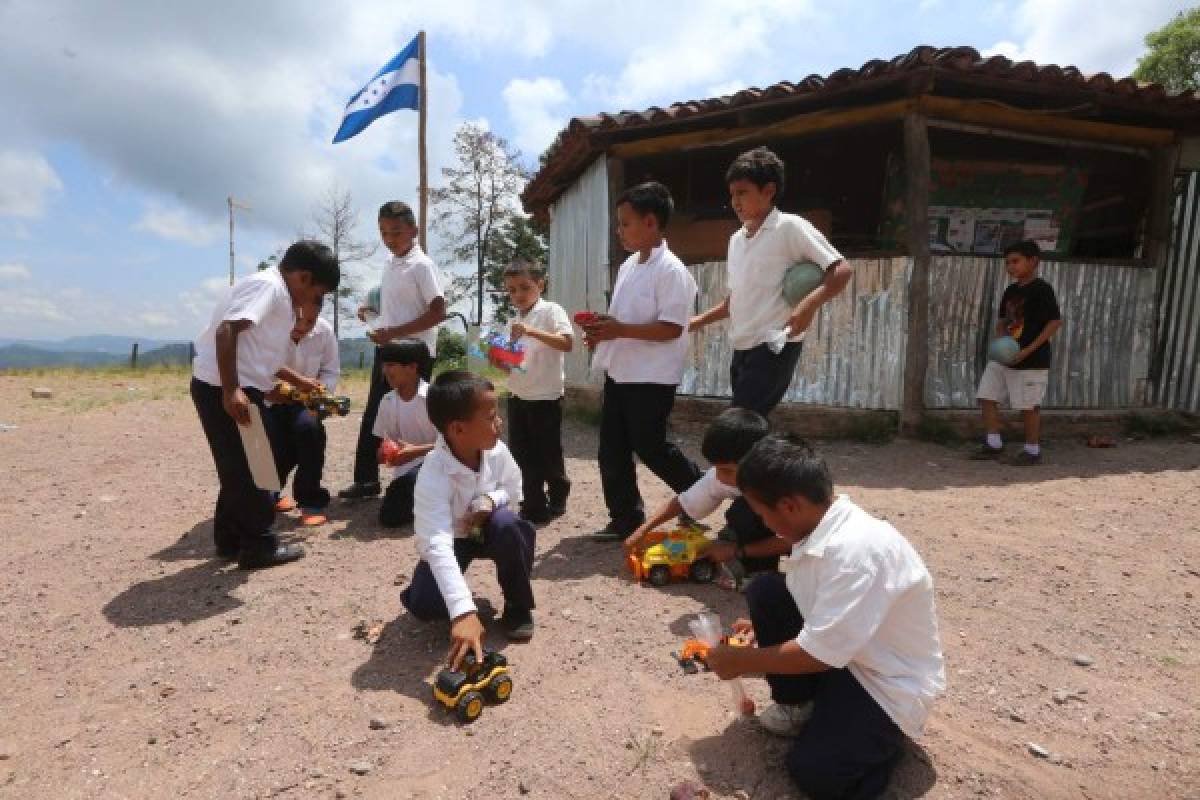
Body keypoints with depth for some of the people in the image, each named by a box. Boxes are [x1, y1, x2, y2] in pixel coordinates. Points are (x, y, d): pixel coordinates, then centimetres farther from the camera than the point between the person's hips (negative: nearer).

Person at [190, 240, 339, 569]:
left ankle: (231, 538, 28)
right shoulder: (268, 285, -13)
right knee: (247, 469, -1)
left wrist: (298, 381, 26)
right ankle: (259, 545, 9)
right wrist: (231, 390, -28)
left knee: (239, 467, 17)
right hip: (222, 389, -10)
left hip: (240, 389, 10)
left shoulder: (279, 295, 17)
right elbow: (226, 331, -25)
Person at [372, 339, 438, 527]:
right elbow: (384, 442, 9)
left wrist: (416, 451, -28)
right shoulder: (387, 401, 1)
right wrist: (385, 453, -15)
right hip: (405, 468, 4)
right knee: (389, 517, -13)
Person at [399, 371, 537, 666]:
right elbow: (436, 544, -47)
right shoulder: (433, 475, -36)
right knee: (424, 604, -27)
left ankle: (518, 606, -8)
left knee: (506, 523, -33)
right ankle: (461, 601, 12)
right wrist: (463, 612, -57)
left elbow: (514, 491, -1)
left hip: (487, 530, 3)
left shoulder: (496, 450, -22)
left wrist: (491, 499, -27)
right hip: (451, 539, -3)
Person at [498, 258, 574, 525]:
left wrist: (532, 332, -31)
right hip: (517, 396, 7)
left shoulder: (551, 311, -8)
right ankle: (533, 505, 20)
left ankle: (557, 498, 26)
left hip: (545, 397, -7)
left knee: (547, 453, 4)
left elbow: (568, 343, -23)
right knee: (521, 453, 8)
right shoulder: (515, 320, 13)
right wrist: (500, 362, -5)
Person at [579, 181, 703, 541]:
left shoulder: (671, 270, -15)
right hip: (618, 372, 9)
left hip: (652, 377, -8)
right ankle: (626, 519, 23)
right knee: (612, 450, 10)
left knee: (649, 447, 1)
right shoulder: (627, 267, 12)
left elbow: (671, 328, -21)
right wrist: (601, 331, 1)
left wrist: (618, 330, -24)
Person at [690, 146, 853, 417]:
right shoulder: (736, 239, 14)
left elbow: (841, 270, -12)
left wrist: (810, 303, -28)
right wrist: (698, 321, 17)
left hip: (774, 347, -8)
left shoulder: (789, 227, -8)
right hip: (742, 349, 8)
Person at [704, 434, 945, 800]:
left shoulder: (857, 547, -34)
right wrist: (765, 625, 10)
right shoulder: (824, 528, -6)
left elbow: (816, 654, -29)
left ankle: (884, 736, 9)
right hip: (842, 654, 8)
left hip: (891, 682, -8)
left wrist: (741, 662, -16)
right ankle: (798, 705, 10)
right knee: (764, 592, -7)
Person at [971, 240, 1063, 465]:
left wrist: (1028, 350, -20)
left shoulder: (1041, 289, -11)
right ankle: (994, 444, 15)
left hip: (1032, 361, -8)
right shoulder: (1010, 291, 11)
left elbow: (1056, 322, -16)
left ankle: (1033, 450, 16)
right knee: (987, 397, 5)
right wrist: (1001, 338, -3)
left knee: (1028, 405, 1)